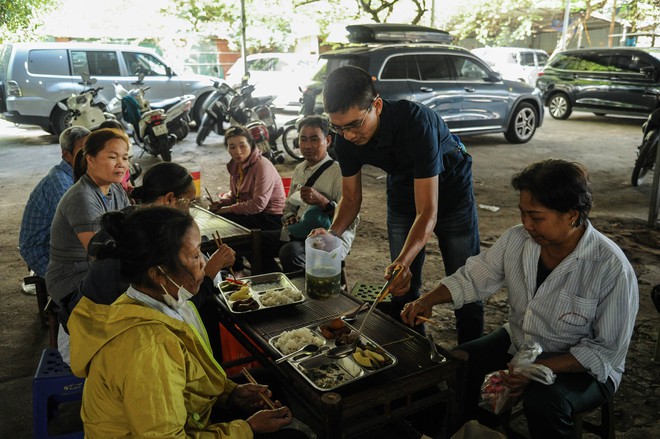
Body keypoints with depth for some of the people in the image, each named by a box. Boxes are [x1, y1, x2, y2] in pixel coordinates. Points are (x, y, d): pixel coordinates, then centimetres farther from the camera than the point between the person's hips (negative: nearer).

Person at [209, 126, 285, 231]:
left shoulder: (262, 166, -20)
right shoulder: (236, 164, 6)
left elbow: (258, 204, -25)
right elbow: (234, 193, 19)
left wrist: (227, 209, -19)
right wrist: (221, 203, -3)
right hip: (250, 211, 8)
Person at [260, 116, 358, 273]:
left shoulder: (339, 173, -12)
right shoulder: (299, 170, 13)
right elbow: (290, 205, 25)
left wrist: (322, 201, -30)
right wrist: (289, 219, 1)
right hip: (298, 233, 8)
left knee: (291, 252, -34)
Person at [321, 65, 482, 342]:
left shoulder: (416, 121, -39)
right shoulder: (346, 139, -21)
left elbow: (428, 212, -39)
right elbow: (351, 197, -7)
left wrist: (404, 261, -54)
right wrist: (333, 233, -26)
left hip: (450, 192, -4)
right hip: (402, 193, 5)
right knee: (403, 288, 8)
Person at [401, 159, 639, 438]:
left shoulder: (612, 269, -25)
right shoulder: (516, 240, -11)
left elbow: (607, 351, -18)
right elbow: (474, 278, 3)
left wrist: (539, 369, -27)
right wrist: (428, 300, -13)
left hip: (582, 367, -5)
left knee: (543, 402, -33)